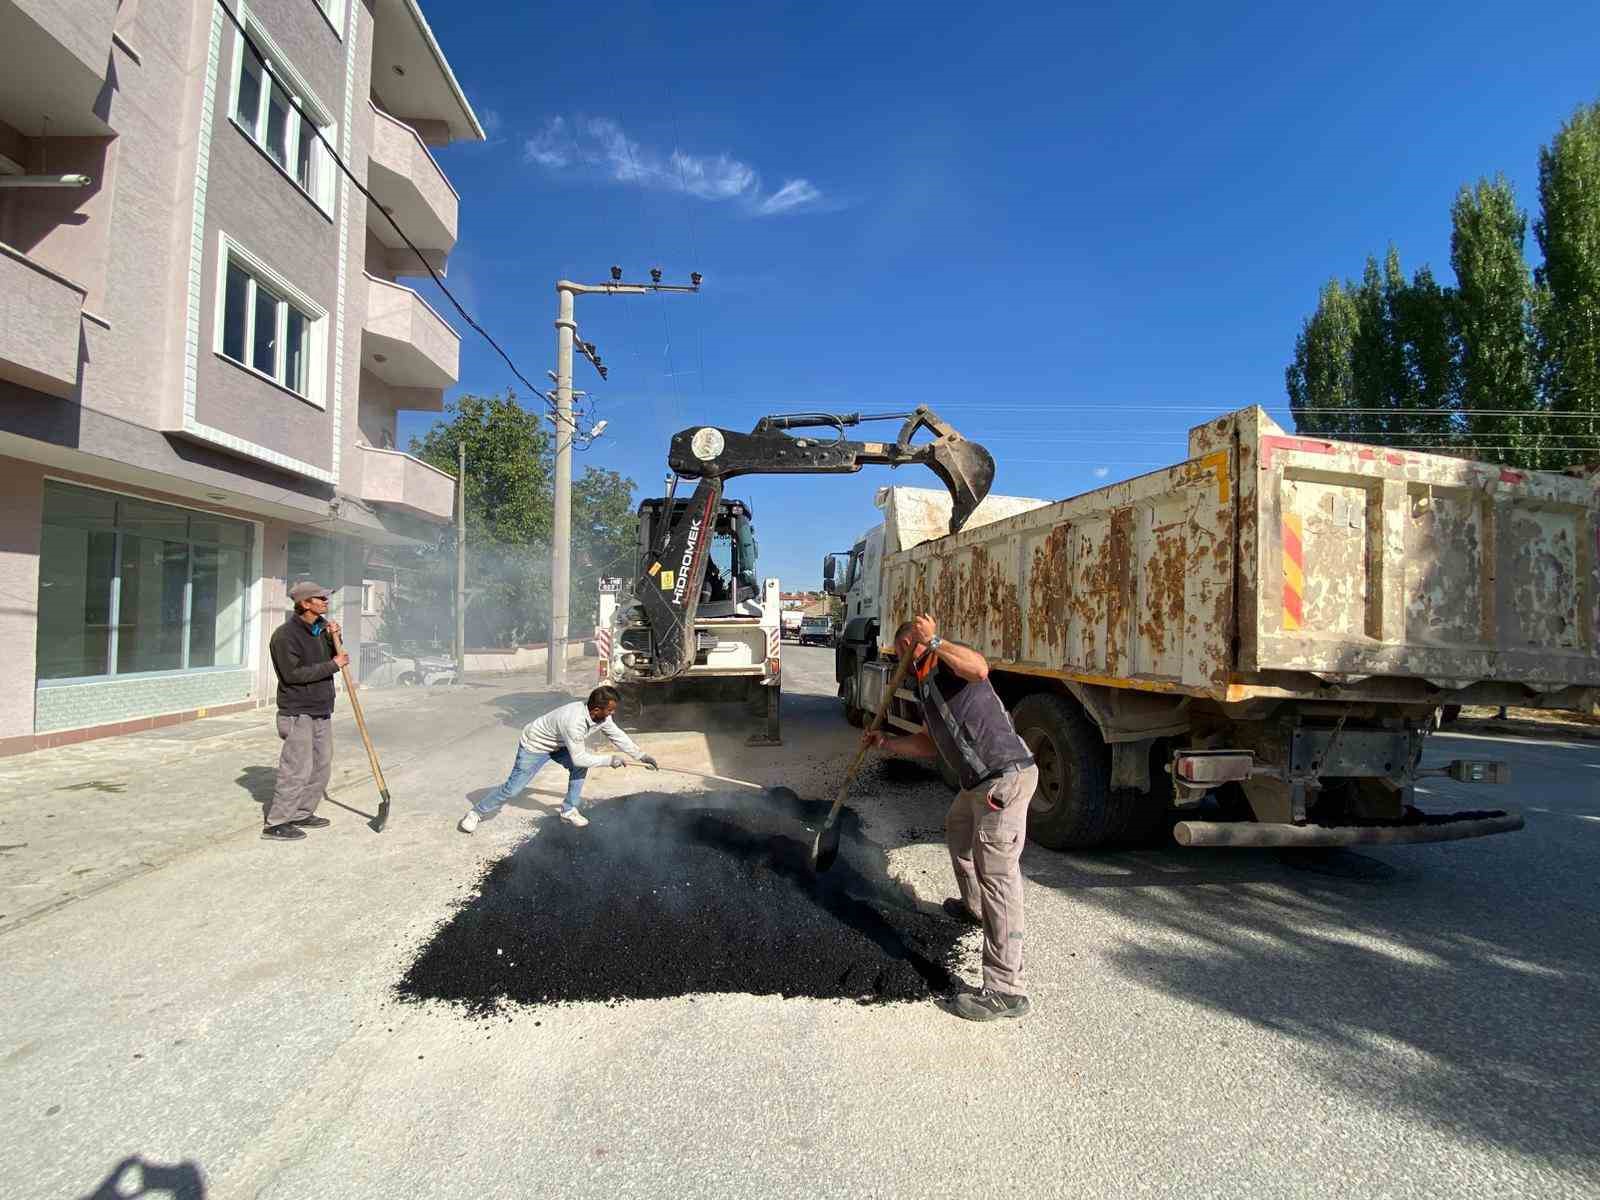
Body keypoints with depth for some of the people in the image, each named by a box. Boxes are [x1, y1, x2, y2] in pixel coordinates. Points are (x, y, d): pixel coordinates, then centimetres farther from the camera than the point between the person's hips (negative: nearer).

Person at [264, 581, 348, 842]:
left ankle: (302, 814, 24)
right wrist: (333, 665, -18)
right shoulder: (285, 634, -14)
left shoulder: (320, 627, 10)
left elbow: (331, 658, 17)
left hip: (322, 711, 8)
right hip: (298, 712, -8)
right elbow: (293, 674, -21)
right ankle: (275, 823, 4)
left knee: (321, 766, 12)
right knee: (298, 768, -7)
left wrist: (333, 638, 0)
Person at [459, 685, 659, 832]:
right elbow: (578, 758, -32)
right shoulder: (574, 722, -41)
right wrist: (610, 759, -26)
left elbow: (616, 735, -2)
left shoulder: (601, 715, -17)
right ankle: (476, 813, 16)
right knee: (513, 789, -4)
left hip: (557, 745, 8)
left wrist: (641, 755, -1)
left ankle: (568, 810, 6)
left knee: (580, 767, -8)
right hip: (534, 746, -8)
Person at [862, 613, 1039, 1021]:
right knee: (957, 826, 33)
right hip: (980, 781, 11)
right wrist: (887, 743, 25)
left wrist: (933, 641, -27)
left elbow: (979, 668, -35)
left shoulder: (948, 665, -10)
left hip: (1005, 776, -11)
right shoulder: (925, 684, 19)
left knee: (997, 874, -11)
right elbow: (931, 743, 26)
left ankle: (1005, 990, -7)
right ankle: (973, 907, 57)